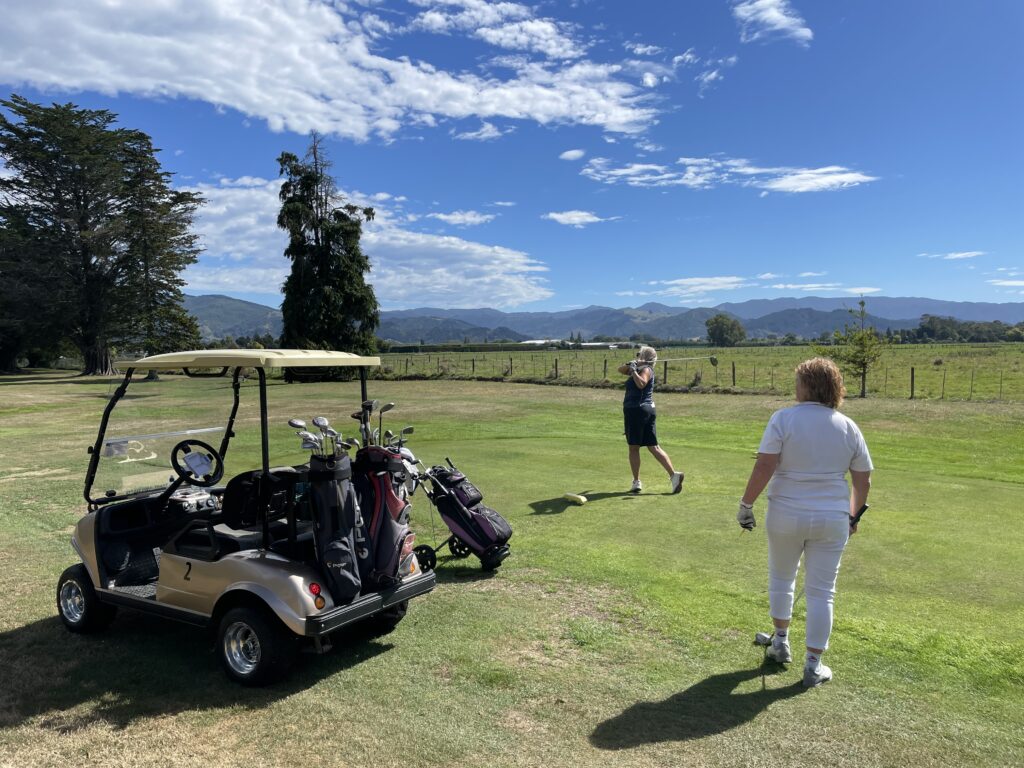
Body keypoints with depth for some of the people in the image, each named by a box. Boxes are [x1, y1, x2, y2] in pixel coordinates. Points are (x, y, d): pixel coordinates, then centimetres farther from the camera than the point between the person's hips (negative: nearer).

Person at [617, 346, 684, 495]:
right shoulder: (638, 369, 18)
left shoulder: (646, 370, -8)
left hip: (637, 410, -9)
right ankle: (673, 474, -3)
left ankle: (636, 482, 1)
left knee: (633, 448, -1)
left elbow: (641, 384, -27)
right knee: (653, 447, 5)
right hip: (647, 410, 9)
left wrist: (633, 371, -19)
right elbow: (620, 369, 22)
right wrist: (629, 365, 3)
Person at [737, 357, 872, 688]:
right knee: (821, 592, 10)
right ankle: (813, 666, 15)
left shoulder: (783, 418, -11)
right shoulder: (848, 427, 1)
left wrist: (746, 504, -9)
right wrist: (853, 515, 20)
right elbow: (863, 480, 6)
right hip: (832, 520, 2)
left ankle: (781, 642, 35)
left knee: (781, 579, 21)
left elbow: (764, 466, -18)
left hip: (786, 515, -2)